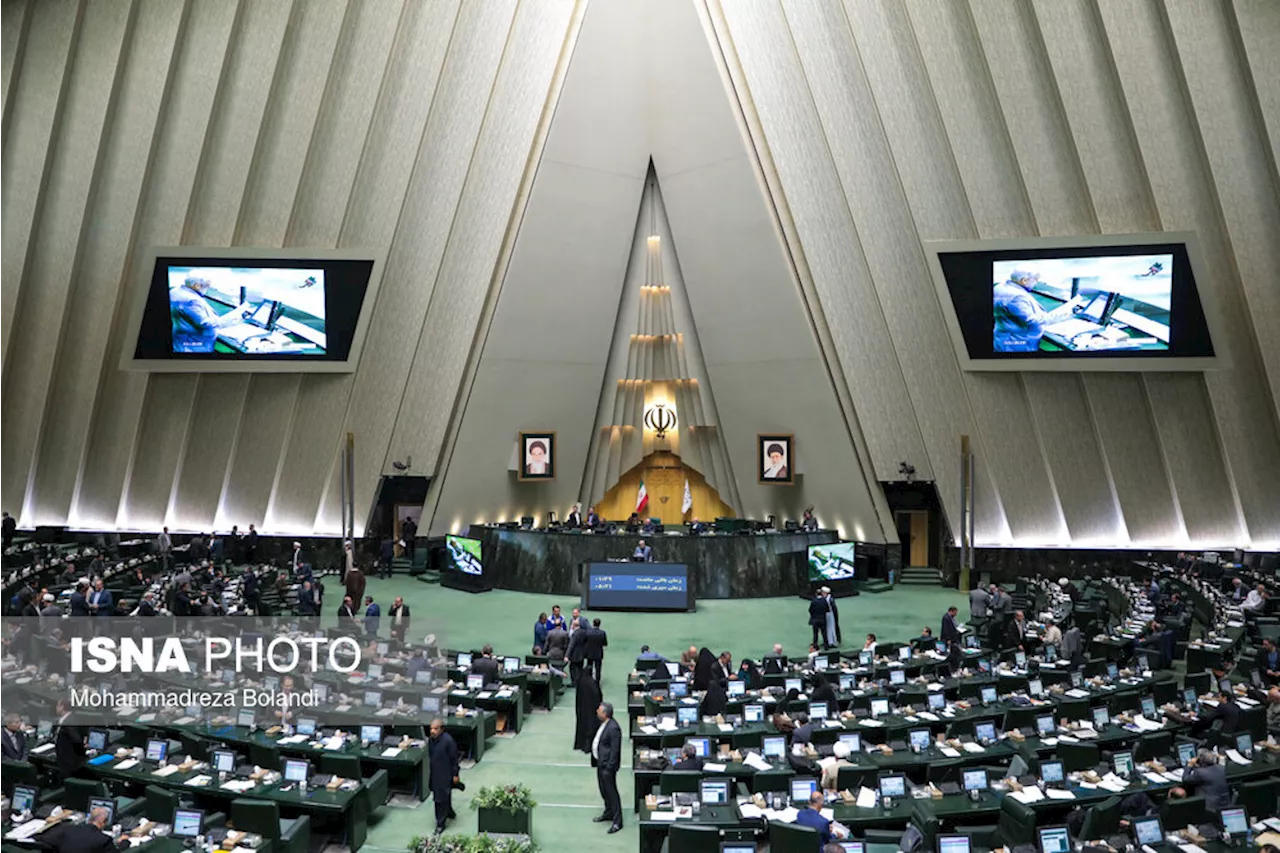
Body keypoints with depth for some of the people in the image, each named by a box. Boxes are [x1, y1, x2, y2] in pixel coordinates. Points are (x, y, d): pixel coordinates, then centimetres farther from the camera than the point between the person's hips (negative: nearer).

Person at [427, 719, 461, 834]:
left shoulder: (448, 740, -23)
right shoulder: (431, 739, -3)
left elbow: (454, 758, -16)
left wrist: (455, 774, -11)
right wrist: (430, 771, 19)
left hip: (445, 774, -7)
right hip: (434, 774, 7)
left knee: (442, 799, 0)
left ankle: (441, 824, 12)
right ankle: (450, 813, 43)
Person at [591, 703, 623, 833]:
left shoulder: (613, 728, -26)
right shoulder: (604, 723, 3)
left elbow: (615, 750, -24)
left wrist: (609, 767, -20)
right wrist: (596, 761, 15)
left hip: (607, 765, -10)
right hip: (600, 762, 10)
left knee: (611, 792, 1)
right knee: (604, 790, 23)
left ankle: (617, 822, 12)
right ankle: (609, 813, 41)